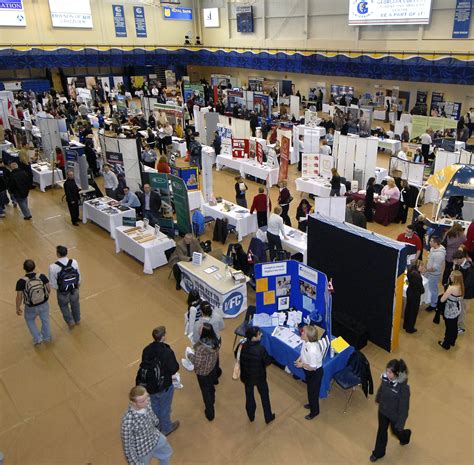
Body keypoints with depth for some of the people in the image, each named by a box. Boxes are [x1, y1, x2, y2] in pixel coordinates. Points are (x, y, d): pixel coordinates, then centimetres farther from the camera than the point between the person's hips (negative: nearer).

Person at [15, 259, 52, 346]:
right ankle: (47, 337, 47)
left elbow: (19, 297, -16)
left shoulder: (21, 281, -24)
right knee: (45, 320, 26)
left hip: (31, 307, -2)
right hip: (44, 304, 2)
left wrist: (18, 308, 1)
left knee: (30, 321, 30)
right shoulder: (42, 276, -18)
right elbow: (49, 289, -8)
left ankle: (37, 338, 31)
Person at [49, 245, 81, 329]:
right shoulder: (74, 262, -21)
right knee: (75, 304, 29)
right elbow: (78, 276, -5)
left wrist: (57, 288, 5)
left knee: (64, 306, 28)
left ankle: (70, 321, 36)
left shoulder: (53, 267, -29)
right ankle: (77, 320, 49)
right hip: (74, 289, 3)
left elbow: (53, 283, -17)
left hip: (62, 291, -2)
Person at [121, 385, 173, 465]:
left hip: (155, 438, 6)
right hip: (143, 451, -6)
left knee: (167, 453, 31)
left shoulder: (146, 402, -22)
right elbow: (128, 446, -26)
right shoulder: (128, 422, -41)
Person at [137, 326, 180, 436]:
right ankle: (166, 428, 43)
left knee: (155, 406, 29)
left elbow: (144, 365, -1)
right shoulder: (167, 352, -32)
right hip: (164, 386, -5)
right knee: (165, 408, 20)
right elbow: (174, 369, -23)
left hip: (150, 384, 5)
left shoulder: (147, 350, -14)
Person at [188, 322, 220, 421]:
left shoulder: (201, 347, -38)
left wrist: (190, 355, -11)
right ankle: (212, 401, 58)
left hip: (202, 372, -6)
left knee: (205, 390, 16)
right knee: (211, 385, 31)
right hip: (212, 368, 6)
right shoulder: (215, 341, -16)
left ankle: (210, 413, 31)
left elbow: (197, 363, -28)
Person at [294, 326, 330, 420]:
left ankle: (314, 411, 42)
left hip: (315, 373, -8)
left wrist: (302, 365, -20)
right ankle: (311, 404, 57)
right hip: (308, 371, 8)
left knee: (313, 391, 16)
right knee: (310, 388, 30)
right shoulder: (306, 341, -16)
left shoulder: (312, 350, -41)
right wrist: (299, 358, -6)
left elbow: (313, 367, -30)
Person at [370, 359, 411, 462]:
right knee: (381, 431, 23)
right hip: (383, 411, 4)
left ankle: (405, 435, 62)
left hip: (395, 415, -4)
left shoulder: (403, 388, -37)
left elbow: (404, 407, -25)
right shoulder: (385, 377, -22)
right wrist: (378, 399, 20)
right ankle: (378, 452, 46)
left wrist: (400, 424, -15)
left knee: (396, 431, 26)